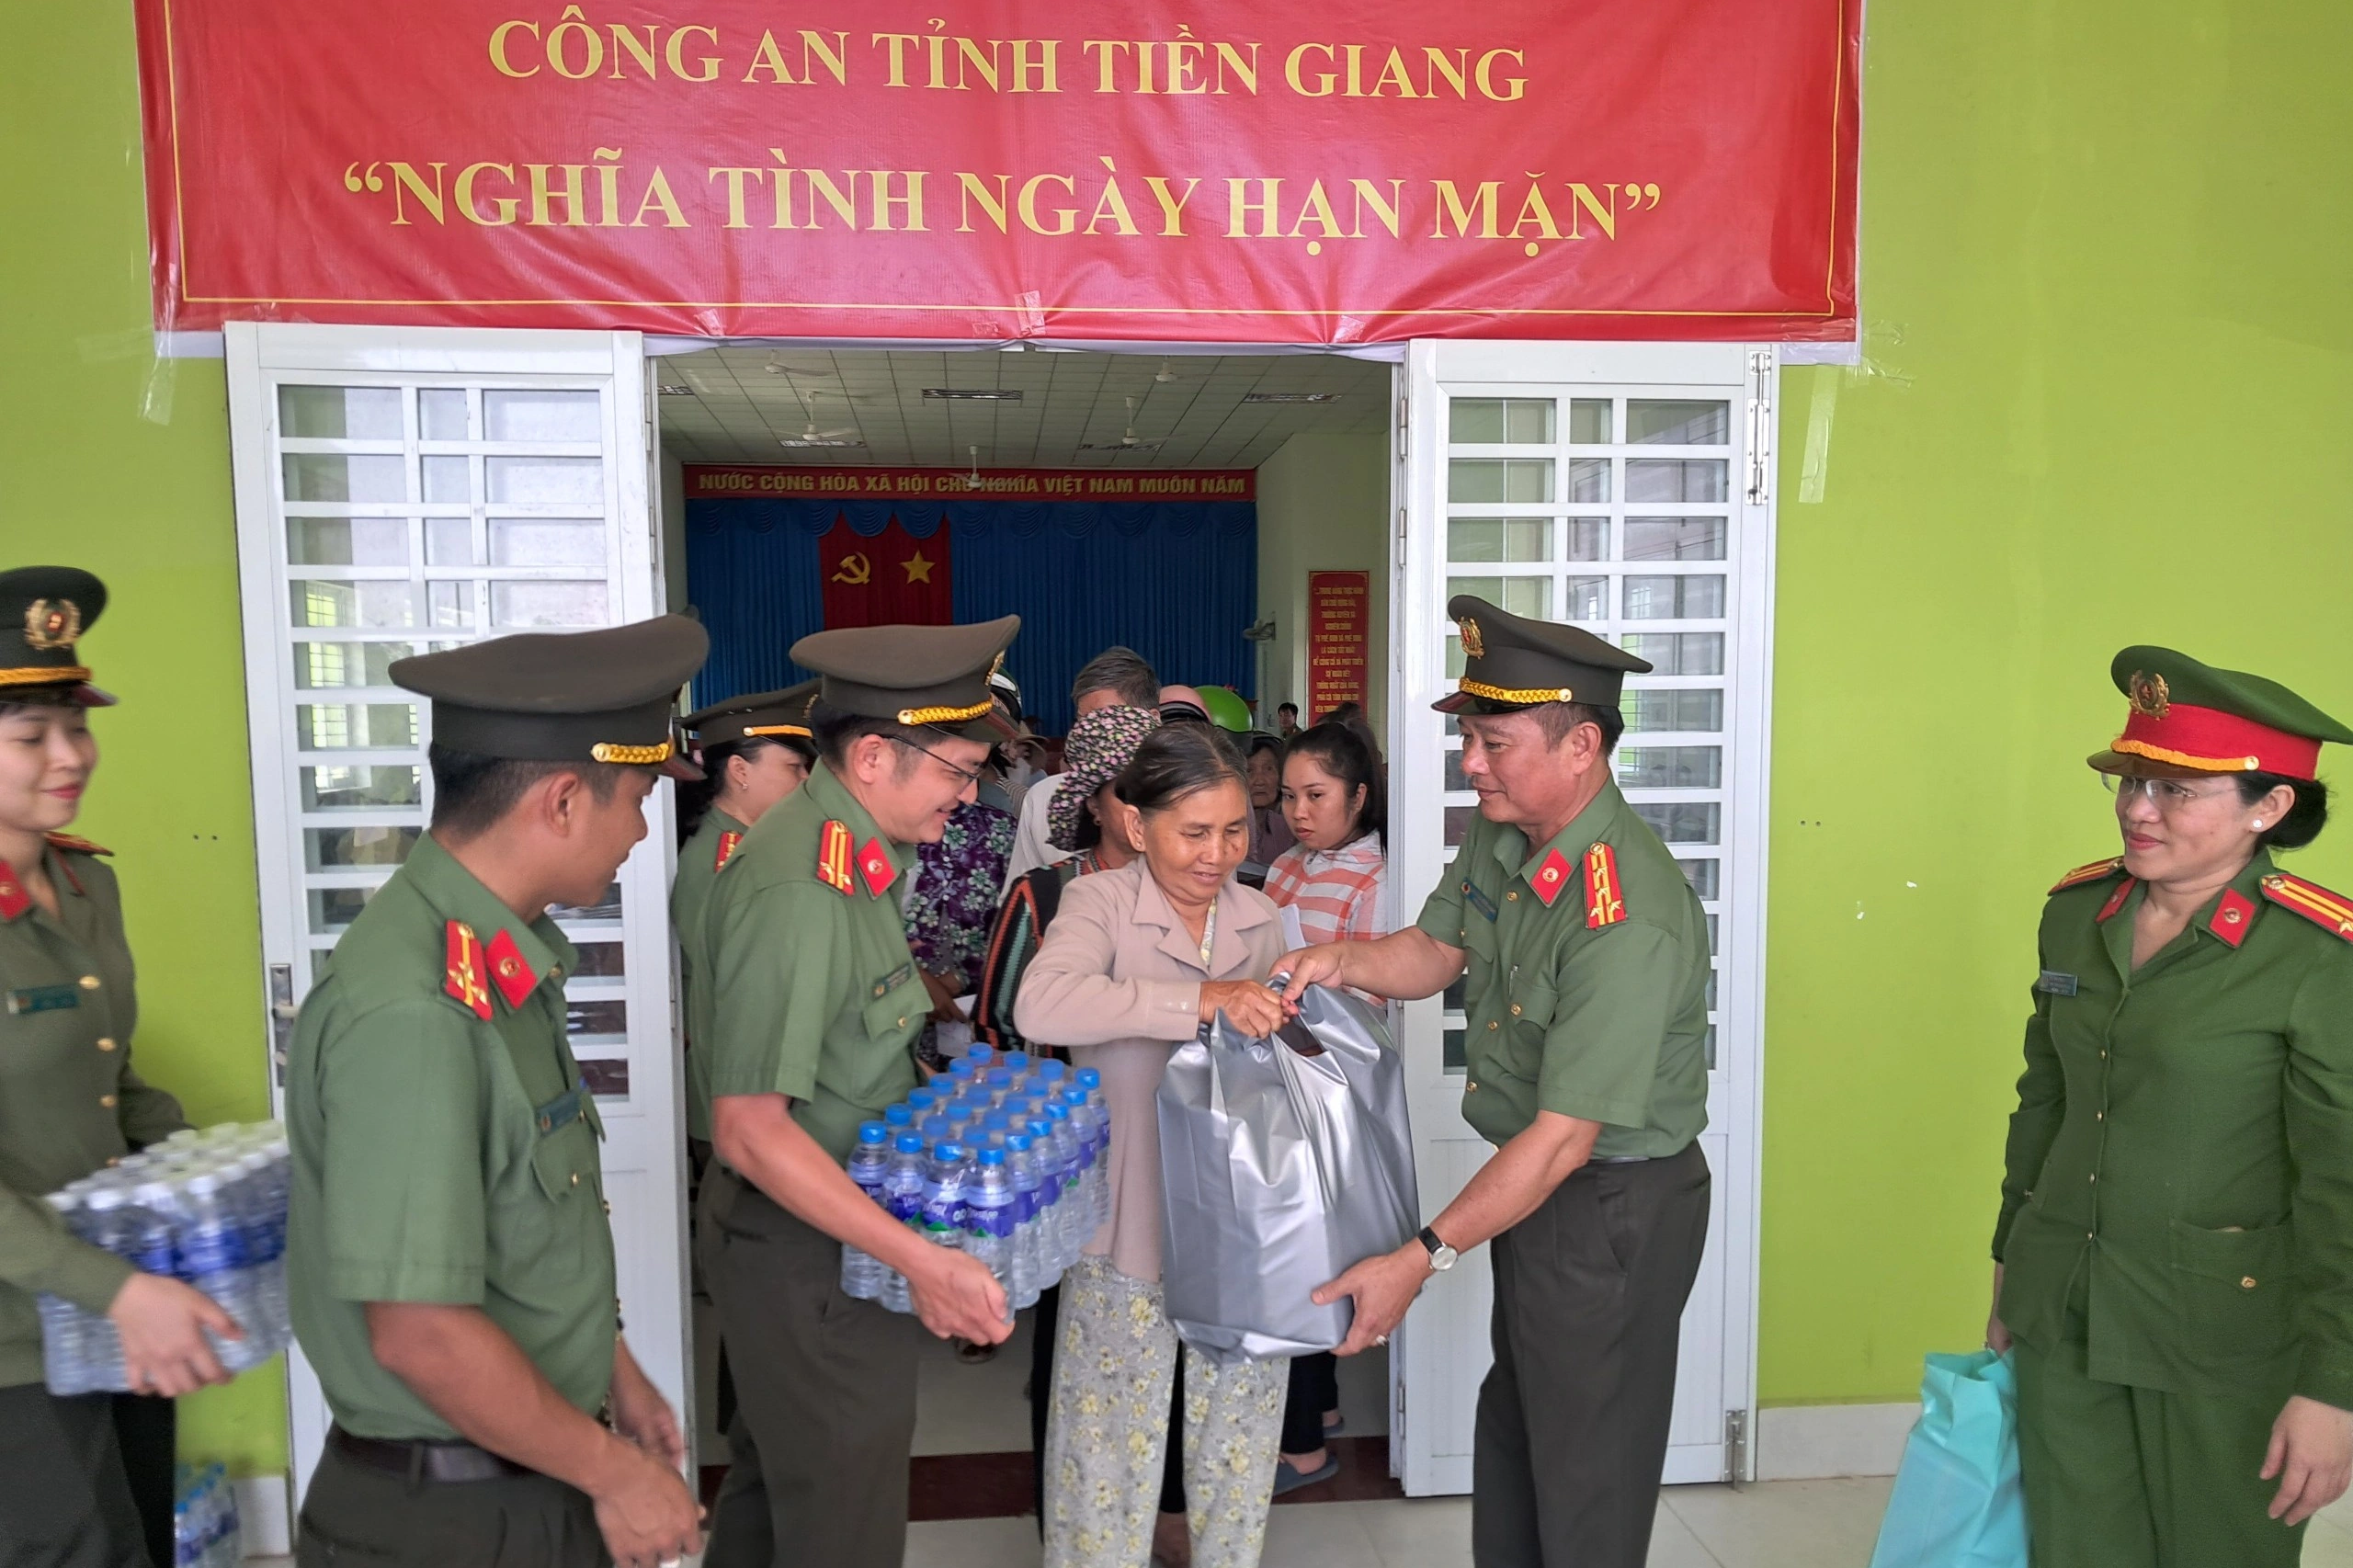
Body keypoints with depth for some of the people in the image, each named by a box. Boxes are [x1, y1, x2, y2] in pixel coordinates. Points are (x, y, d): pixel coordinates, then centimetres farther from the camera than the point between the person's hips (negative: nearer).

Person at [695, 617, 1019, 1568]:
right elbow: (749, 1127, -29)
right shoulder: (801, 890, -28)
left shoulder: (845, 847, 2)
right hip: (809, 1247, -9)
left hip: (794, 1232, 9)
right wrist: (919, 1259, -31)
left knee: (774, 1474, 26)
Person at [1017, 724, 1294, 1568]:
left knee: (1239, 1431, 18)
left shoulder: (1260, 919, 5)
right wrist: (1200, 1000, -36)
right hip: (1130, 1223, -4)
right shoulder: (1099, 903, -11)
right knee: (1113, 1438, 8)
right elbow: (1041, 1004, -31)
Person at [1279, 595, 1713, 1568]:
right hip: (1530, 1179, 9)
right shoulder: (1499, 837, -4)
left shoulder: (1627, 917, -32)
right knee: (1510, 1423, 26)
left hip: (1613, 1207, -9)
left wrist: (1420, 1260, -27)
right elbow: (1436, 949, 11)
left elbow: (1564, 1139, -30)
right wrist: (1344, 962, -10)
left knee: (1586, 1476, 10)